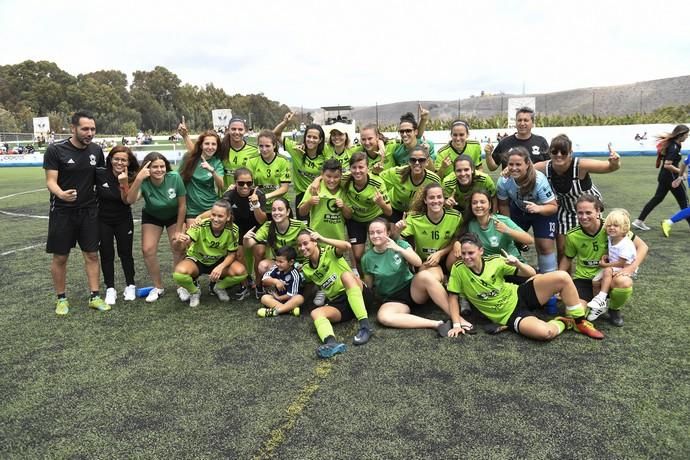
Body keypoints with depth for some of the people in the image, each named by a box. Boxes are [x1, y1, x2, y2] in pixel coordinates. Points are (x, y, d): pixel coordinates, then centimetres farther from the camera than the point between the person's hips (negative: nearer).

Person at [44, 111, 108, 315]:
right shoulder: (55, 150, -12)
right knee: (60, 257, 6)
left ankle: (94, 296, 12)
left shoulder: (96, 150, 1)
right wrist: (61, 194, -36)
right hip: (62, 212, -3)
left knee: (92, 254, 4)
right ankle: (61, 298, 20)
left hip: (89, 211, 3)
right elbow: (50, 181, -15)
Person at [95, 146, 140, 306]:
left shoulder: (131, 178, -12)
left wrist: (124, 183, -32)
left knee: (125, 253, 8)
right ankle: (110, 289, 14)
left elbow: (127, 200, -19)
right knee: (106, 254, 4)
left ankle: (130, 286, 21)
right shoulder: (100, 174, -15)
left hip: (124, 221, 0)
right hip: (103, 221, 0)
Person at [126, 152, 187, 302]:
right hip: (151, 217, 1)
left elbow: (182, 205, -19)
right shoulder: (144, 182, -28)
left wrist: (179, 230, -14)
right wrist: (138, 179, -54)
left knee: (179, 248, -11)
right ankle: (158, 287, 11)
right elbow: (130, 200, -45)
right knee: (148, 250, -9)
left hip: (174, 216, -1)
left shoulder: (175, 178, -29)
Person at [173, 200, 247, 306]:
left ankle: (219, 287, 8)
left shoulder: (233, 230, -21)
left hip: (219, 261, 2)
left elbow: (231, 254, -12)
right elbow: (186, 241, -35)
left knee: (240, 272, -27)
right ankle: (194, 292, 2)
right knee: (179, 273, -33)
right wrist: (182, 241, -60)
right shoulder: (201, 225, -26)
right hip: (197, 260, -1)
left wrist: (220, 267, -31)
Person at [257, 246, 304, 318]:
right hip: (275, 296, 4)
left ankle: (275, 310, -41)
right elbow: (264, 279, -17)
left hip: (288, 300, -4)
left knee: (300, 298, -32)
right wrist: (275, 281, -32)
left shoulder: (294, 275, -18)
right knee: (264, 298, -23)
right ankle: (289, 308, -36)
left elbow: (291, 295, -18)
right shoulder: (276, 268, -7)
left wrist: (278, 298, -12)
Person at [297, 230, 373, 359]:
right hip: (337, 304, 5)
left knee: (346, 275, -33)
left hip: (357, 295, -4)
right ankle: (331, 343, -56)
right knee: (315, 313, -23)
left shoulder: (329, 252, -2)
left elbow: (347, 246, -25)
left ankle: (365, 326, -41)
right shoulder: (306, 269, 12)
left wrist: (322, 239, -25)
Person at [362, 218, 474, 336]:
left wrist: (398, 249, -28)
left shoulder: (399, 243, -4)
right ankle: (436, 324, -33)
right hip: (393, 300, 0)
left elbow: (418, 263, -19)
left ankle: (457, 318, -26)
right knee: (383, 317, -35)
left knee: (425, 275, -33)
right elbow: (368, 285, 7)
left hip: (412, 289, 0)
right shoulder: (367, 258, -3)